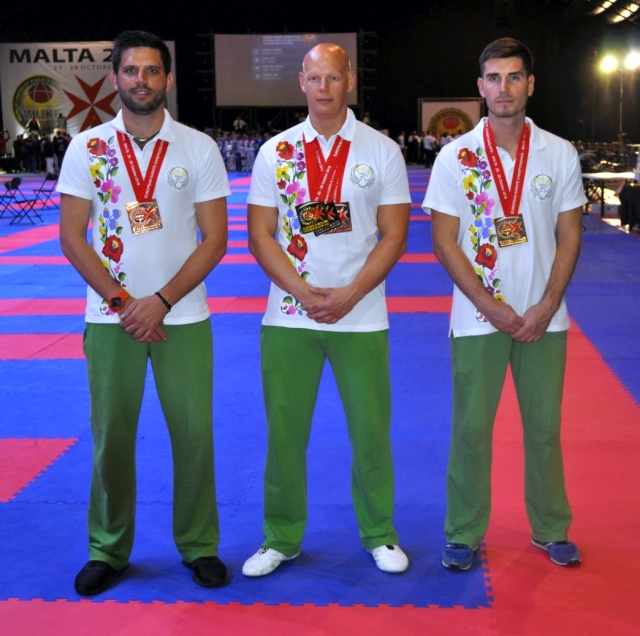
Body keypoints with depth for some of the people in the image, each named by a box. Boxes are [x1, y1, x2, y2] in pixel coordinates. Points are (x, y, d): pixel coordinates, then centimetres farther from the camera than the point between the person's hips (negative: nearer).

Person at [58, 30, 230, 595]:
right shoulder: (87, 148, 3)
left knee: (194, 433, 1)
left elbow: (215, 239, -2)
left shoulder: (199, 148, 1)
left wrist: (162, 301, -11)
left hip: (183, 317, 0)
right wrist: (122, 301, -8)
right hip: (110, 317, 1)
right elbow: (72, 237, 1)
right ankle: (108, 550, 20)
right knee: (111, 436, 5)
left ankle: (200, 547, 17)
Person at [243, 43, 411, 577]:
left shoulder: (382, 151, 3)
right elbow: (260, 236, 3)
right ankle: (281, 538, 20)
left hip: (361, 317, -1)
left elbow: (394, 235, 0)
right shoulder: (275, 152, 5)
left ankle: (379, 534, 23)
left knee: (371, 429, 5)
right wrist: (304, 292, -10)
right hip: (287, 316, 1)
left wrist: (348, 295, -11)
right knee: (284, 429, 5)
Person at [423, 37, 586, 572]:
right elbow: (444, 240, -4)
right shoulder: (456, 157, -3)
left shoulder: (560, 154, 2)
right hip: (479, 319, -1)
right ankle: (464, 535, 17)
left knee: (545, 426, 10)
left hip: (544, 318, 2)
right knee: (471, 429, 3)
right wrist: (492, 307, -10)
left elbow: (569, 236, 3)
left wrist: (546, 307, -8)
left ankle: (551, 529, 25)